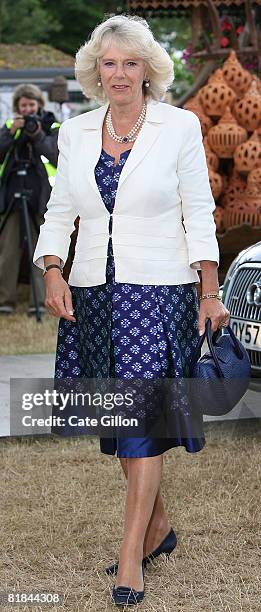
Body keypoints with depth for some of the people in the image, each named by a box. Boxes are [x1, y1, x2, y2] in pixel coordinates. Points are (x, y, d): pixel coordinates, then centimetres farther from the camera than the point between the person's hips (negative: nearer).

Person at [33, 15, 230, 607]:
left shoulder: (179, 126, -1)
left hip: (160, 291, -4)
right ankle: (157, 525, 27)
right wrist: (52, 271, -5)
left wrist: (211, 291, -6)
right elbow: (60, 211, 12)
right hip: (93, 292, 4)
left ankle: (131, 555, -9)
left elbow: (199, 213, 0)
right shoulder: (75, 133, 9)